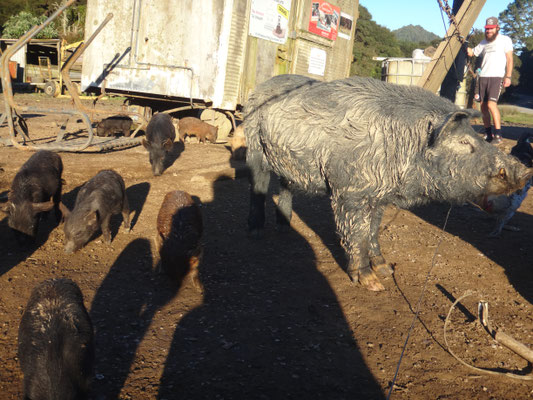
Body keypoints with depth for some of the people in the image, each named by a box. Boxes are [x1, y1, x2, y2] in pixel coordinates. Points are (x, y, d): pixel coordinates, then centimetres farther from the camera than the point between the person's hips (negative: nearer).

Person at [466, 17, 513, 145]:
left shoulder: (505, 40, 5)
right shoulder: (484, 42, 20)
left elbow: (509, 60, 1)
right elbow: (472, 53, 22)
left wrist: (508, 76, -8)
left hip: (496, 76, -6)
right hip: (483, 76, 6)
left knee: (491, 104, -19)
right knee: (483, 106, 4)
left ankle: (498, 135, -19)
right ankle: (488, 134, 14)